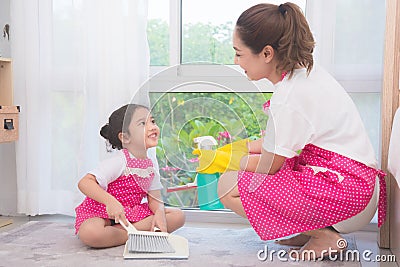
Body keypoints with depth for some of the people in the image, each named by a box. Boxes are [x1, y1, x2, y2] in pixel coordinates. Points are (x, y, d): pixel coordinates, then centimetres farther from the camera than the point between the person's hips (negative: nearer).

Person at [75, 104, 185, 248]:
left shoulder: (152, 164, -1)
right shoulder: (119, 162, -22)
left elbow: (154, 198, 2)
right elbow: (85, 183, -29)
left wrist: (159, 213, -21)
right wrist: (110, 201, -43)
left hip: (132, 212, 7)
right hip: (102, 213, -6)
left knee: (178, 216, -6)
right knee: (89, 233, -39)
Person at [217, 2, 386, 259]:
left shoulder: (289, 96, -22)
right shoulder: (304, 71, 6)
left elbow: (269, 165, -12)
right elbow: (277, 142, 15)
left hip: (344, 194, -10)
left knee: (228, 186, -12)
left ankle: (322, 235, -5)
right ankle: (315, 230, 11)